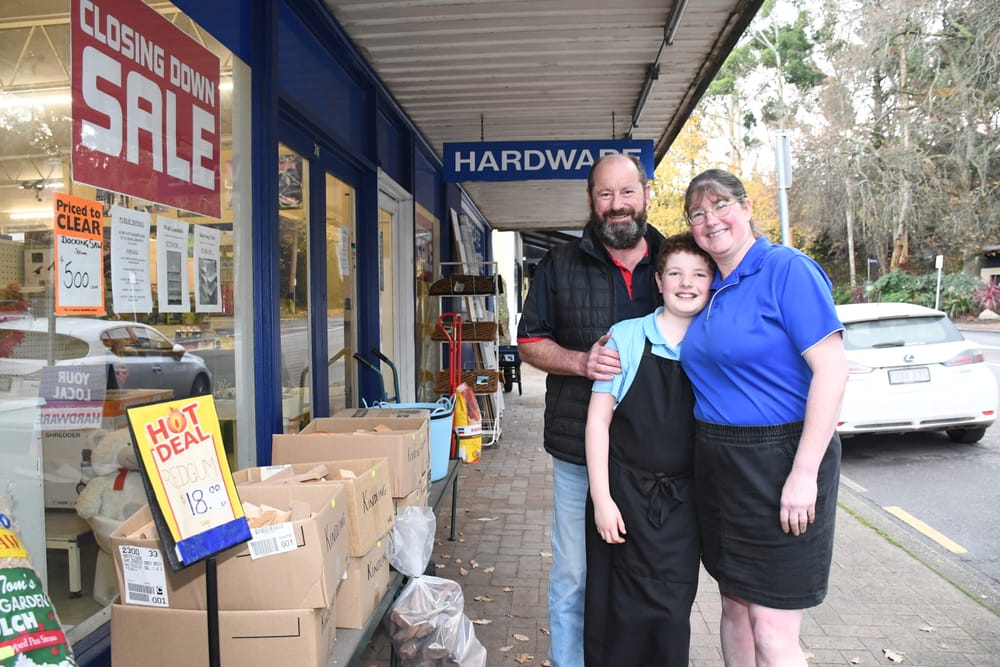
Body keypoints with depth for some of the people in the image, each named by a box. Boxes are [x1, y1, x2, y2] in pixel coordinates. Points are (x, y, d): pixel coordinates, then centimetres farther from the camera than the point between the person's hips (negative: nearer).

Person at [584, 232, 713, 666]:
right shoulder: (626, 337, -5)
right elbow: (598, 421, -4)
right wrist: (602, 499, -8)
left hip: (682, 502, 2)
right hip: (626, 494, -2)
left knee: (672, 615, 6)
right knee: (618, 612, 6)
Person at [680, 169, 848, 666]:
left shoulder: (788, 270, -11)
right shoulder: (711, 290, 12)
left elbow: (832, 370, -18)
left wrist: (804, 475, -21)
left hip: (779, 459, -7)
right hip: (717, 466, 8)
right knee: (735, 607, 17)